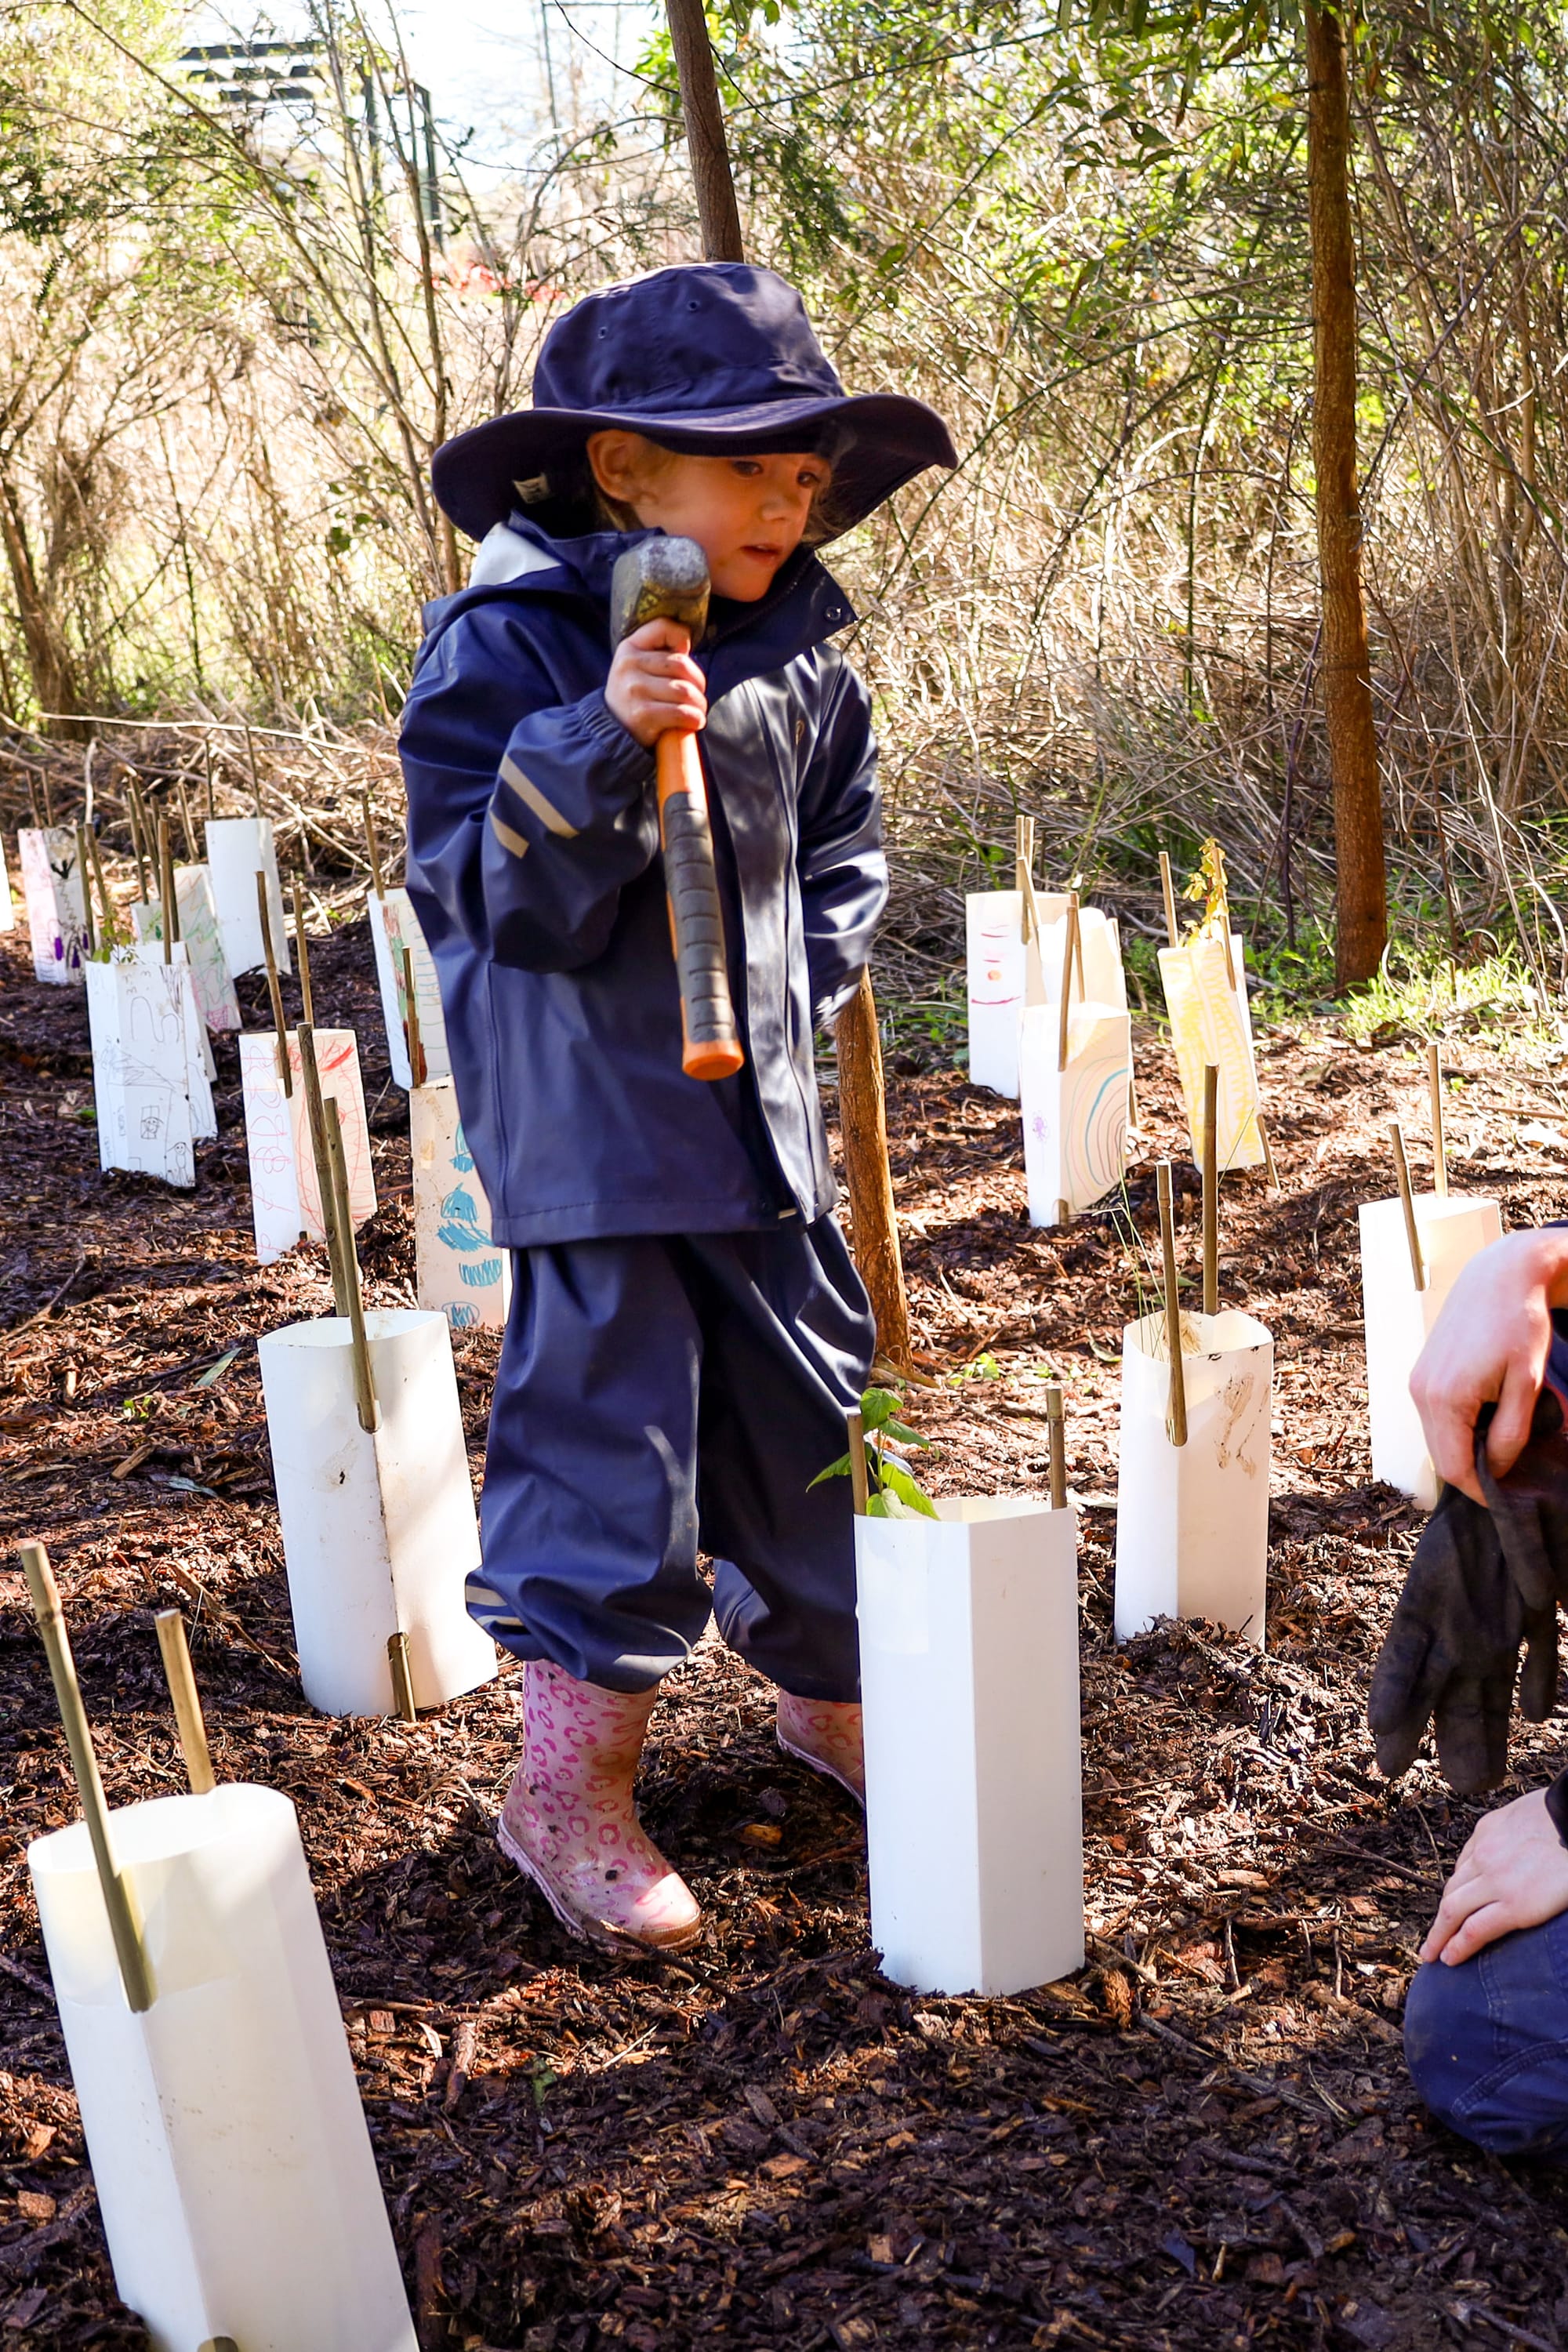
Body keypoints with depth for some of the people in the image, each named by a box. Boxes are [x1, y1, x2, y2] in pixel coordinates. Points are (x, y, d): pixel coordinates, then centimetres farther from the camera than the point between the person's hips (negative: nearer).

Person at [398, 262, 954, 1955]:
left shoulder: (798, 654, 8)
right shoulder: (507, 641, -11)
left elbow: (841, 848, 20)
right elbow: (473, 886, -17)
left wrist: (809, 975, 4)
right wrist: (599, 745, -30)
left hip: (760, 1107, 7)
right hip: (589, 1116, -6)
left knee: (810, 1399, 14)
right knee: (610, 1421, -4)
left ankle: (830, 1699, 37)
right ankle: (569, 1785, 14)